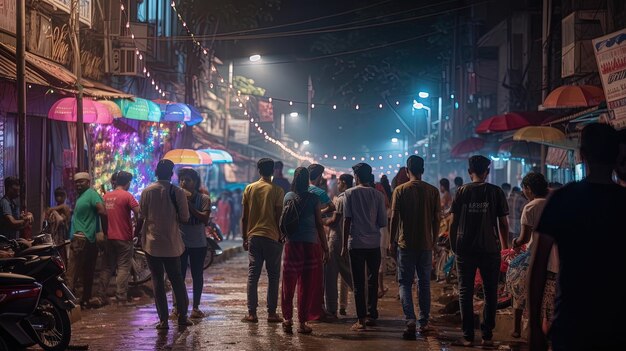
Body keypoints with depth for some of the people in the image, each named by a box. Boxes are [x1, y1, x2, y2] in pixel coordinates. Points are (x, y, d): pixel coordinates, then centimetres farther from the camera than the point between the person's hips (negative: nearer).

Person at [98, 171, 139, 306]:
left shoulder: (106, 196, 8)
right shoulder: (127, 196, -11)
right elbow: (138, 213, -18)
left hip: (109, 237, 6)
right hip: (124, 238, -6)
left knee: (107, 267, 13)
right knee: (123, 268, -2)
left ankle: (102, 297, 13)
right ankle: (121, 299, -5)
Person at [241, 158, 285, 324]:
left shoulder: (249, 189, 4)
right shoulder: (277, 190, -4)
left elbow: (244, 217, 5)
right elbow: (279, 216, -6)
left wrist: (245, 238, 13)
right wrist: (281, 236, 5)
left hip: (253, 237, 3)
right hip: (272, 237, -2)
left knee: (253, 274, 4)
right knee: (273, 276, 5)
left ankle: (252, 313, 1)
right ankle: (271, 312, 4)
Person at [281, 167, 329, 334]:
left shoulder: (288, 197, 4)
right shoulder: (313, 199, -2)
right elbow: (319, 225, -1)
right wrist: (325, 248, 4)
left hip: (292, 243, 1)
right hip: (310, 244, -1)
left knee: (289, 284, 10)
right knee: (307, 285, 4)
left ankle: (288, 319, 6)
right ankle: (302, 322, 6)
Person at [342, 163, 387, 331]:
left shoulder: (350, 193, -3)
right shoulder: (378, 195, 2)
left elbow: (347, 220, -5)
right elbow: (383, 222, 1)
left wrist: (345, 245, 0)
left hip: (356, 243, -2)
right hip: (374, 243, 2)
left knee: (358, 282, 0)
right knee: (373, 281, 14)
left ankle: (361, 319, -2)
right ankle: (371, 315, 17)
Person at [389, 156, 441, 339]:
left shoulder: (400, 190, -5)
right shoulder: (433, 191, 1)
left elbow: (395, 218, -5)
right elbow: (436, 219, 3)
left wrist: (392, 241, 4)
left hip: (406, 243, -2)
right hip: (426, 244, 2)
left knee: (405, 283, 2)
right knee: (424, 283, 13)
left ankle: (410, 320, -16)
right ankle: (423, 322, 17)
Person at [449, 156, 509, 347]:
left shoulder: (462, 192, 1)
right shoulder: (496, 192, 0)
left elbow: (453, 222, 0)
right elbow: (503, 223, 1)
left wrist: (453, 246, 10)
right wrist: (505, 246, 13)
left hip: (465, 249, 0)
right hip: (490, 249, 0)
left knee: (465, 292, 6)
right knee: (490, 293, 8)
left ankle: (468, 336, 5)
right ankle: (487, 335, 8)